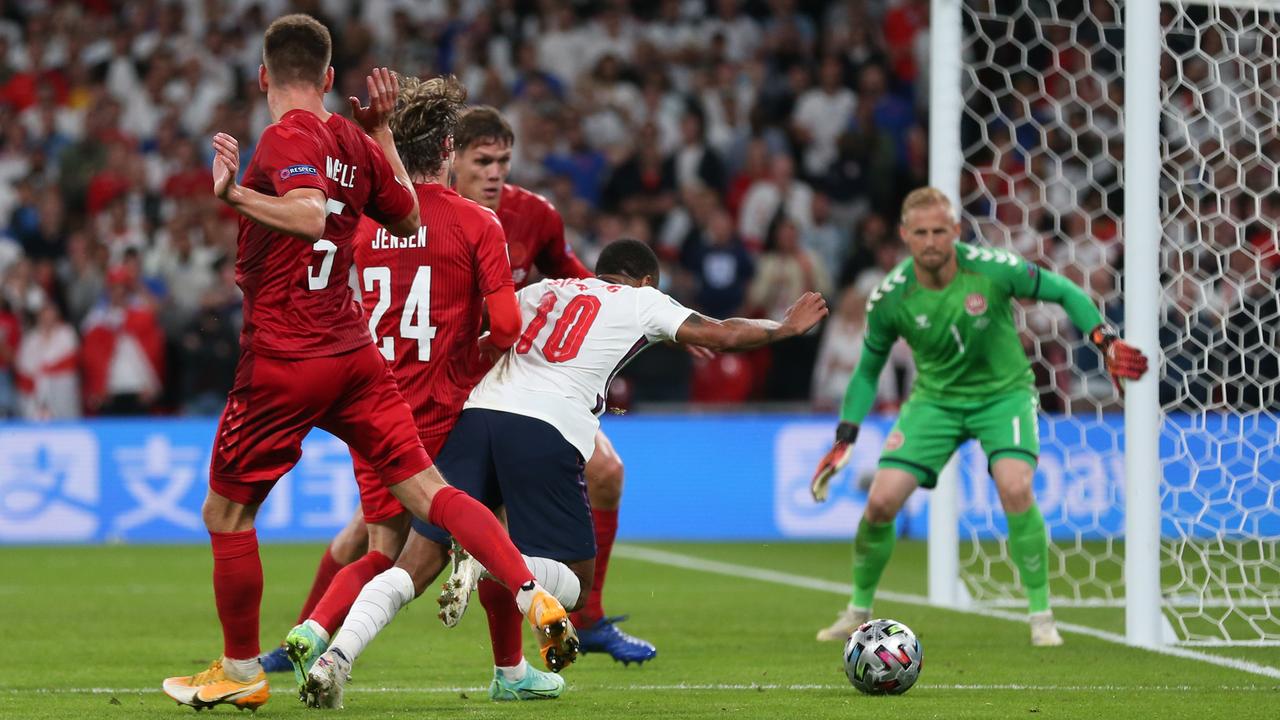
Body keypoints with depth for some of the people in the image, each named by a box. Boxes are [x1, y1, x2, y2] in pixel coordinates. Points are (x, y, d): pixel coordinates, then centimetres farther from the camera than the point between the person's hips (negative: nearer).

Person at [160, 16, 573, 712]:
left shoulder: (286, 138, -11)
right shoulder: (355, 143, 10)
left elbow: (309, 215, -29)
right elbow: (407, 217, 26)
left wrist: (233, 191, -21)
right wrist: (381, 131, 28)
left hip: (281, 362, -6)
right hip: (353, 350, 7)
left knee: (226, 511, 9)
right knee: (425, 489, 2)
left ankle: (240, 672, 17)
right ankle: (534, 595, -14)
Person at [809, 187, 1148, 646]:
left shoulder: (994, 269, -21)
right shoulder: (890, 298, -14)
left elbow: (1063, 292, -6)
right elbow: (868, 370, 2)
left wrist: (1106, 341, -18)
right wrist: (845, 439, -5)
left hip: (1003, 393, -2)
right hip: (934, 399, 2)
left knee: (1015, 489, -27)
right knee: (881, 501, -10)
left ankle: (1041, 617, -12)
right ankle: (859, 611, 15)